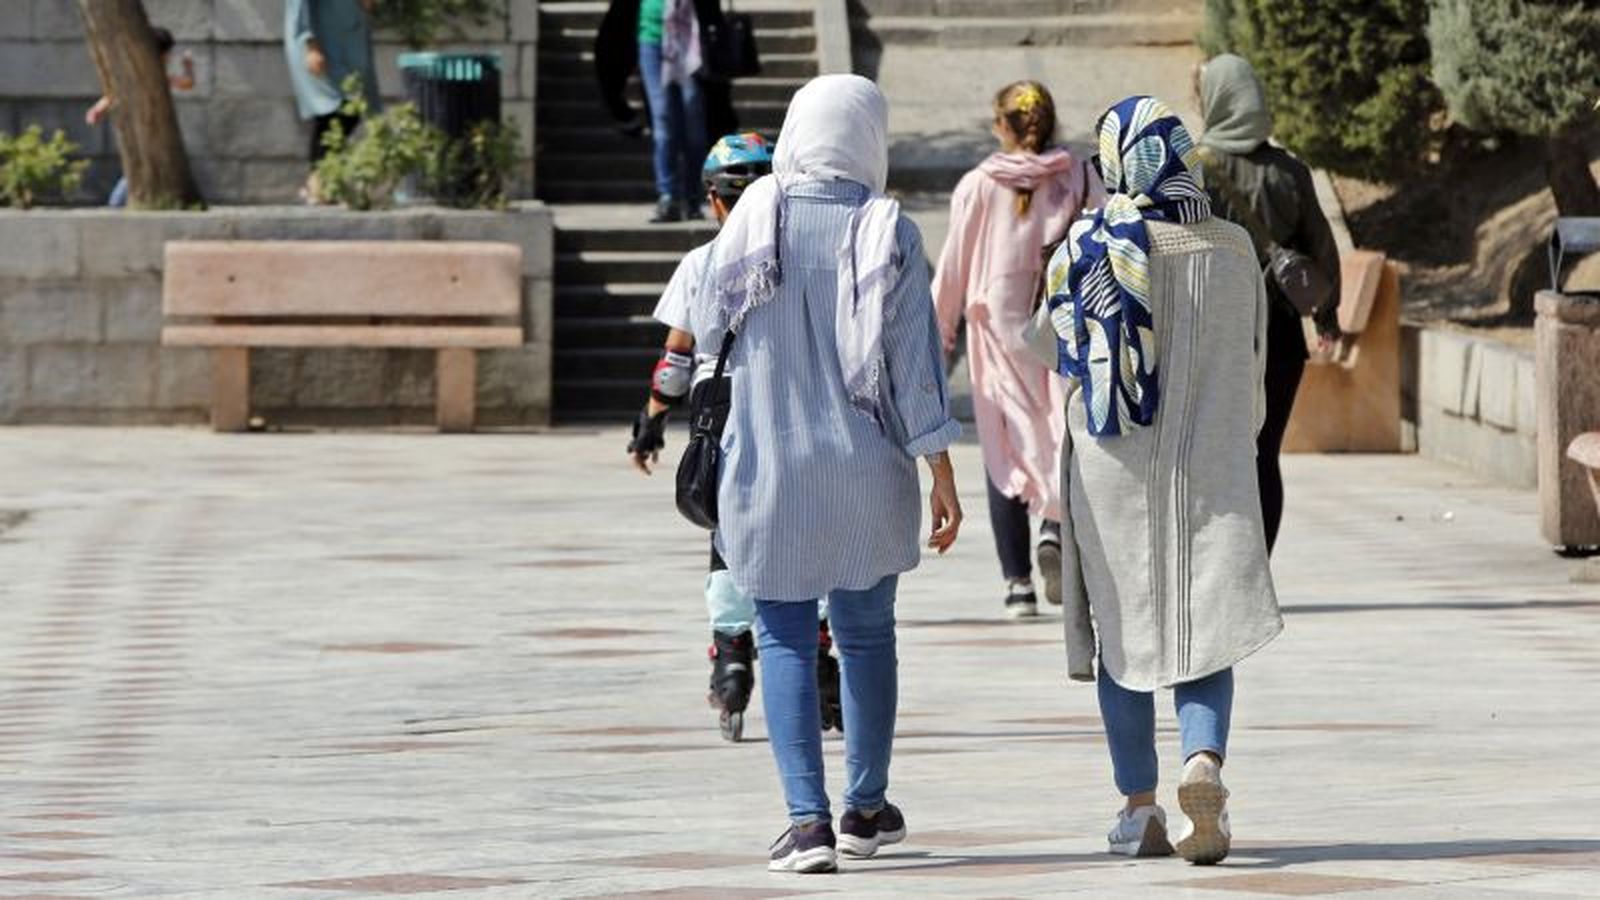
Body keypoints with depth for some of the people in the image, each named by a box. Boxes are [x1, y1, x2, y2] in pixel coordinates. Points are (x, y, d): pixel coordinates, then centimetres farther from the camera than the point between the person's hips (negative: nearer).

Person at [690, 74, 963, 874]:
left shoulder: (755, 219, -6)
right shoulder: (888, 232, -8)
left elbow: (706, 326, 6)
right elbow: (915, 358, -8)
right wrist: (941, 473, -3)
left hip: (770, 465, -1)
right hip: (867, 469, 1)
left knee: (785, 639, 4)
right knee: (866, 632, 16)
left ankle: (808, 816, -8)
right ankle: (866, 807, 25)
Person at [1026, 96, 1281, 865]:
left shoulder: (1086, 248, -8)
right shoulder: (1230, 250, -4)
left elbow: (1046, 343, 5)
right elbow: (1251, 369, 5)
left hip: (1111, 471, 0)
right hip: (1211, 470, 0)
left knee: (1124, 634, 12)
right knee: (1206, 631, 4)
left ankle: (1140, 808, 13)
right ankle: (1204, 761, -23)